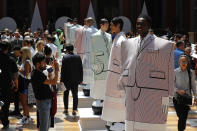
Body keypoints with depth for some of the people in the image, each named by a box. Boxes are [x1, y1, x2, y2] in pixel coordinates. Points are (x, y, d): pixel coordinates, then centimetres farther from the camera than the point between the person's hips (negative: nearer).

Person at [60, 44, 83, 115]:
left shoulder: (65, 57, -10)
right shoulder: (78, 57, 0)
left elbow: (63, 69, -11)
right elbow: (81, 69, 3)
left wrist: (61, 80, -6)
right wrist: (81, 79, 10)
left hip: (67, 80, -2)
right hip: (75, 80, 2)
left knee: (66, 94, 13)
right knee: (75, 95, 7)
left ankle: (66, 109, 17)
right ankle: (74, 110, 6)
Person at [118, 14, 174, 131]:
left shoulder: (164, 45, -3)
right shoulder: (128, 44, 11)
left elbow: (168, 72, -3)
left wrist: (166, 98, -6)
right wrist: (125, 93, 12)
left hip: (153, 93, -4)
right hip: (133, 94, 5)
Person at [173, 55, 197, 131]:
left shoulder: (191, 73, 1)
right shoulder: (175, 72, -3)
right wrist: (178, 90, -20)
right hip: (177, 97, 0)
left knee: (184, 116, -7)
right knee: (180, 115, 6)